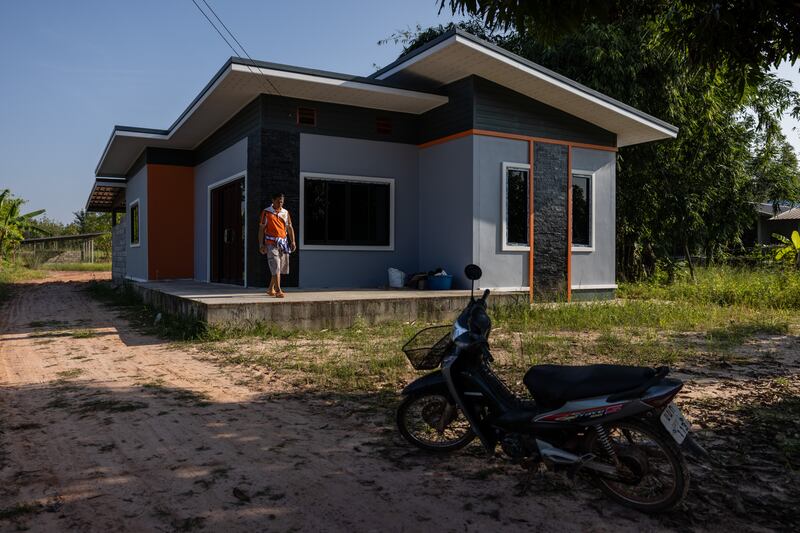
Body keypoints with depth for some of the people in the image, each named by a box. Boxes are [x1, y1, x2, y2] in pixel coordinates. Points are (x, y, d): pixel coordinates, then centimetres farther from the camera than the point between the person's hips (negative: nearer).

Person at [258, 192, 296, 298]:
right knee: (276, 268, -13)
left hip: (283, 243, 5)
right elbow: (261, 229, 0)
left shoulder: (285, 213, 11)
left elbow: (289, 228, 13)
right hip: (271, 243, -5)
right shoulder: (266, 212, 0)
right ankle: (278, 291, -16)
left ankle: (270, 289, 24)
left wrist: (293, 241, 1)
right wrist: (261, 244, -6)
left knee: (281, 268, 9)